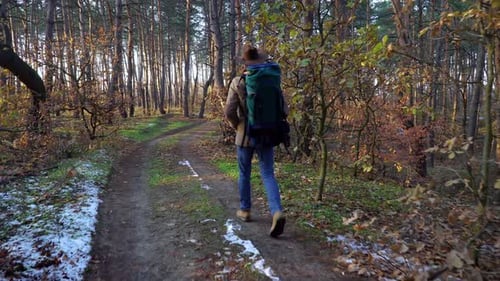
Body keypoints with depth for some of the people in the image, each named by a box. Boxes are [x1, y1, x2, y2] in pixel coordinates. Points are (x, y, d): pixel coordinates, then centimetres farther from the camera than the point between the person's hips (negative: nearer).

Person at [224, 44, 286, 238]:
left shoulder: (238, 82, -8)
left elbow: (229, 112, -12)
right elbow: (283, 110, -2)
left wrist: (238, 127, 6)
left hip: (245, 136, -1)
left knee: (244, 174, 16)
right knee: (268, 174, 5)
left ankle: (245, 211, 29)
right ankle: (277, 211, -14)